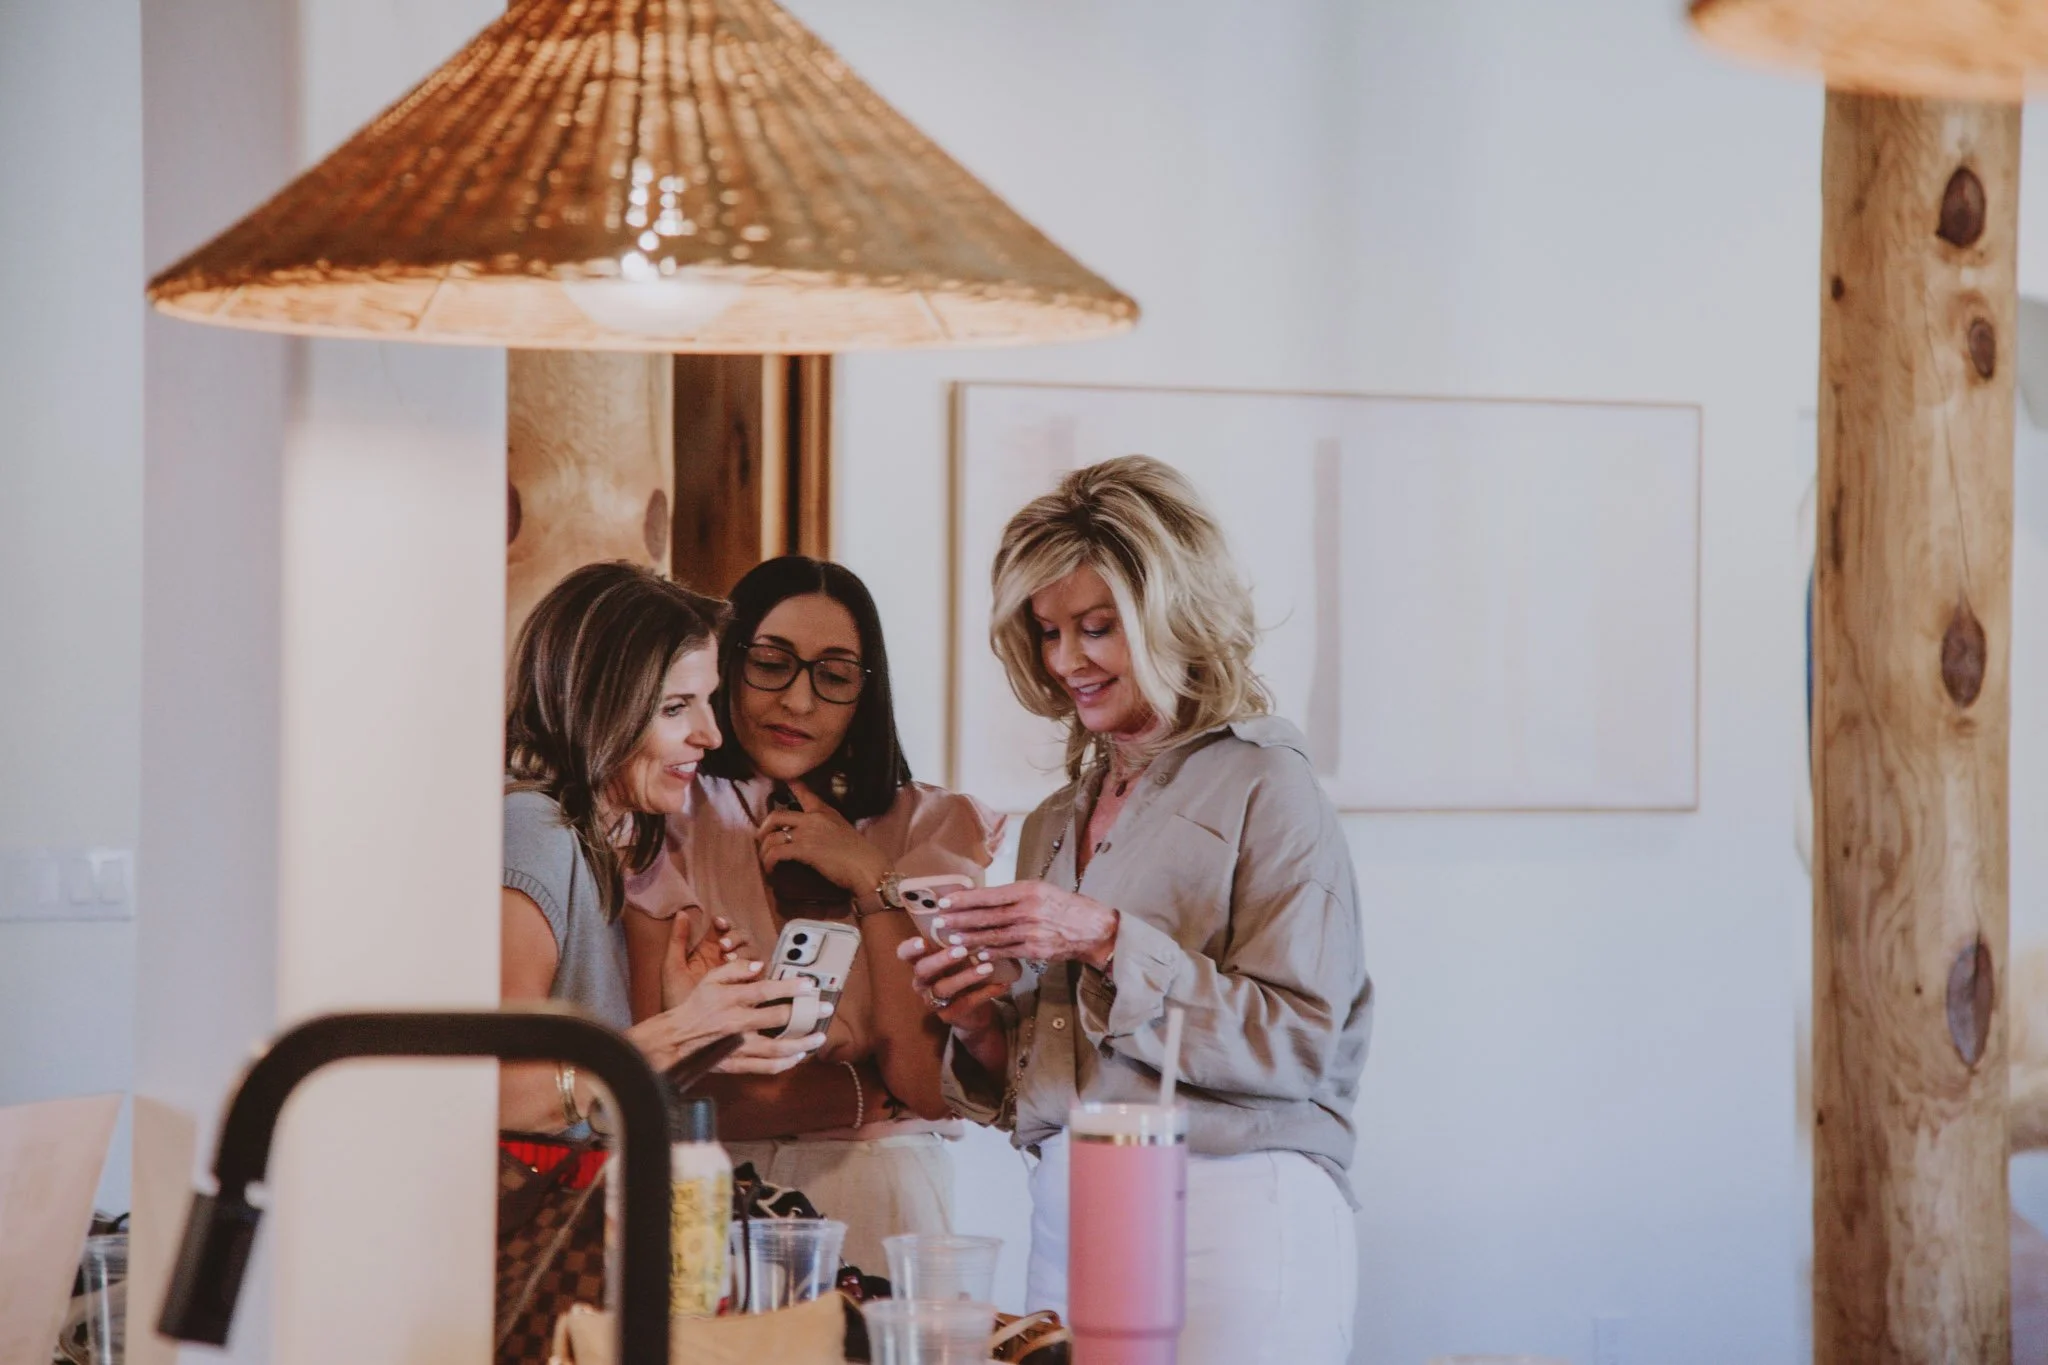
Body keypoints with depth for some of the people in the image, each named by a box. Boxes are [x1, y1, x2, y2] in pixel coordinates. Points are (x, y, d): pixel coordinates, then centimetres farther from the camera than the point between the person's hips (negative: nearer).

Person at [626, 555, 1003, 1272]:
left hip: (874, 1211, 1)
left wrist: (872, 882, -3)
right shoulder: (675, 828, 5)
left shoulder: (932, 828, 8)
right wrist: (872, 1093, -3)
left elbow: (935, 1090, -3)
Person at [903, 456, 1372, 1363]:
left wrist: (1110, 944, -19)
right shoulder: (1057, 822, 14)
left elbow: (1296, 1043, -15)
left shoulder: (1265, 791, -6)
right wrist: (980, 1025, -3)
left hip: (1227, 1226, -6)